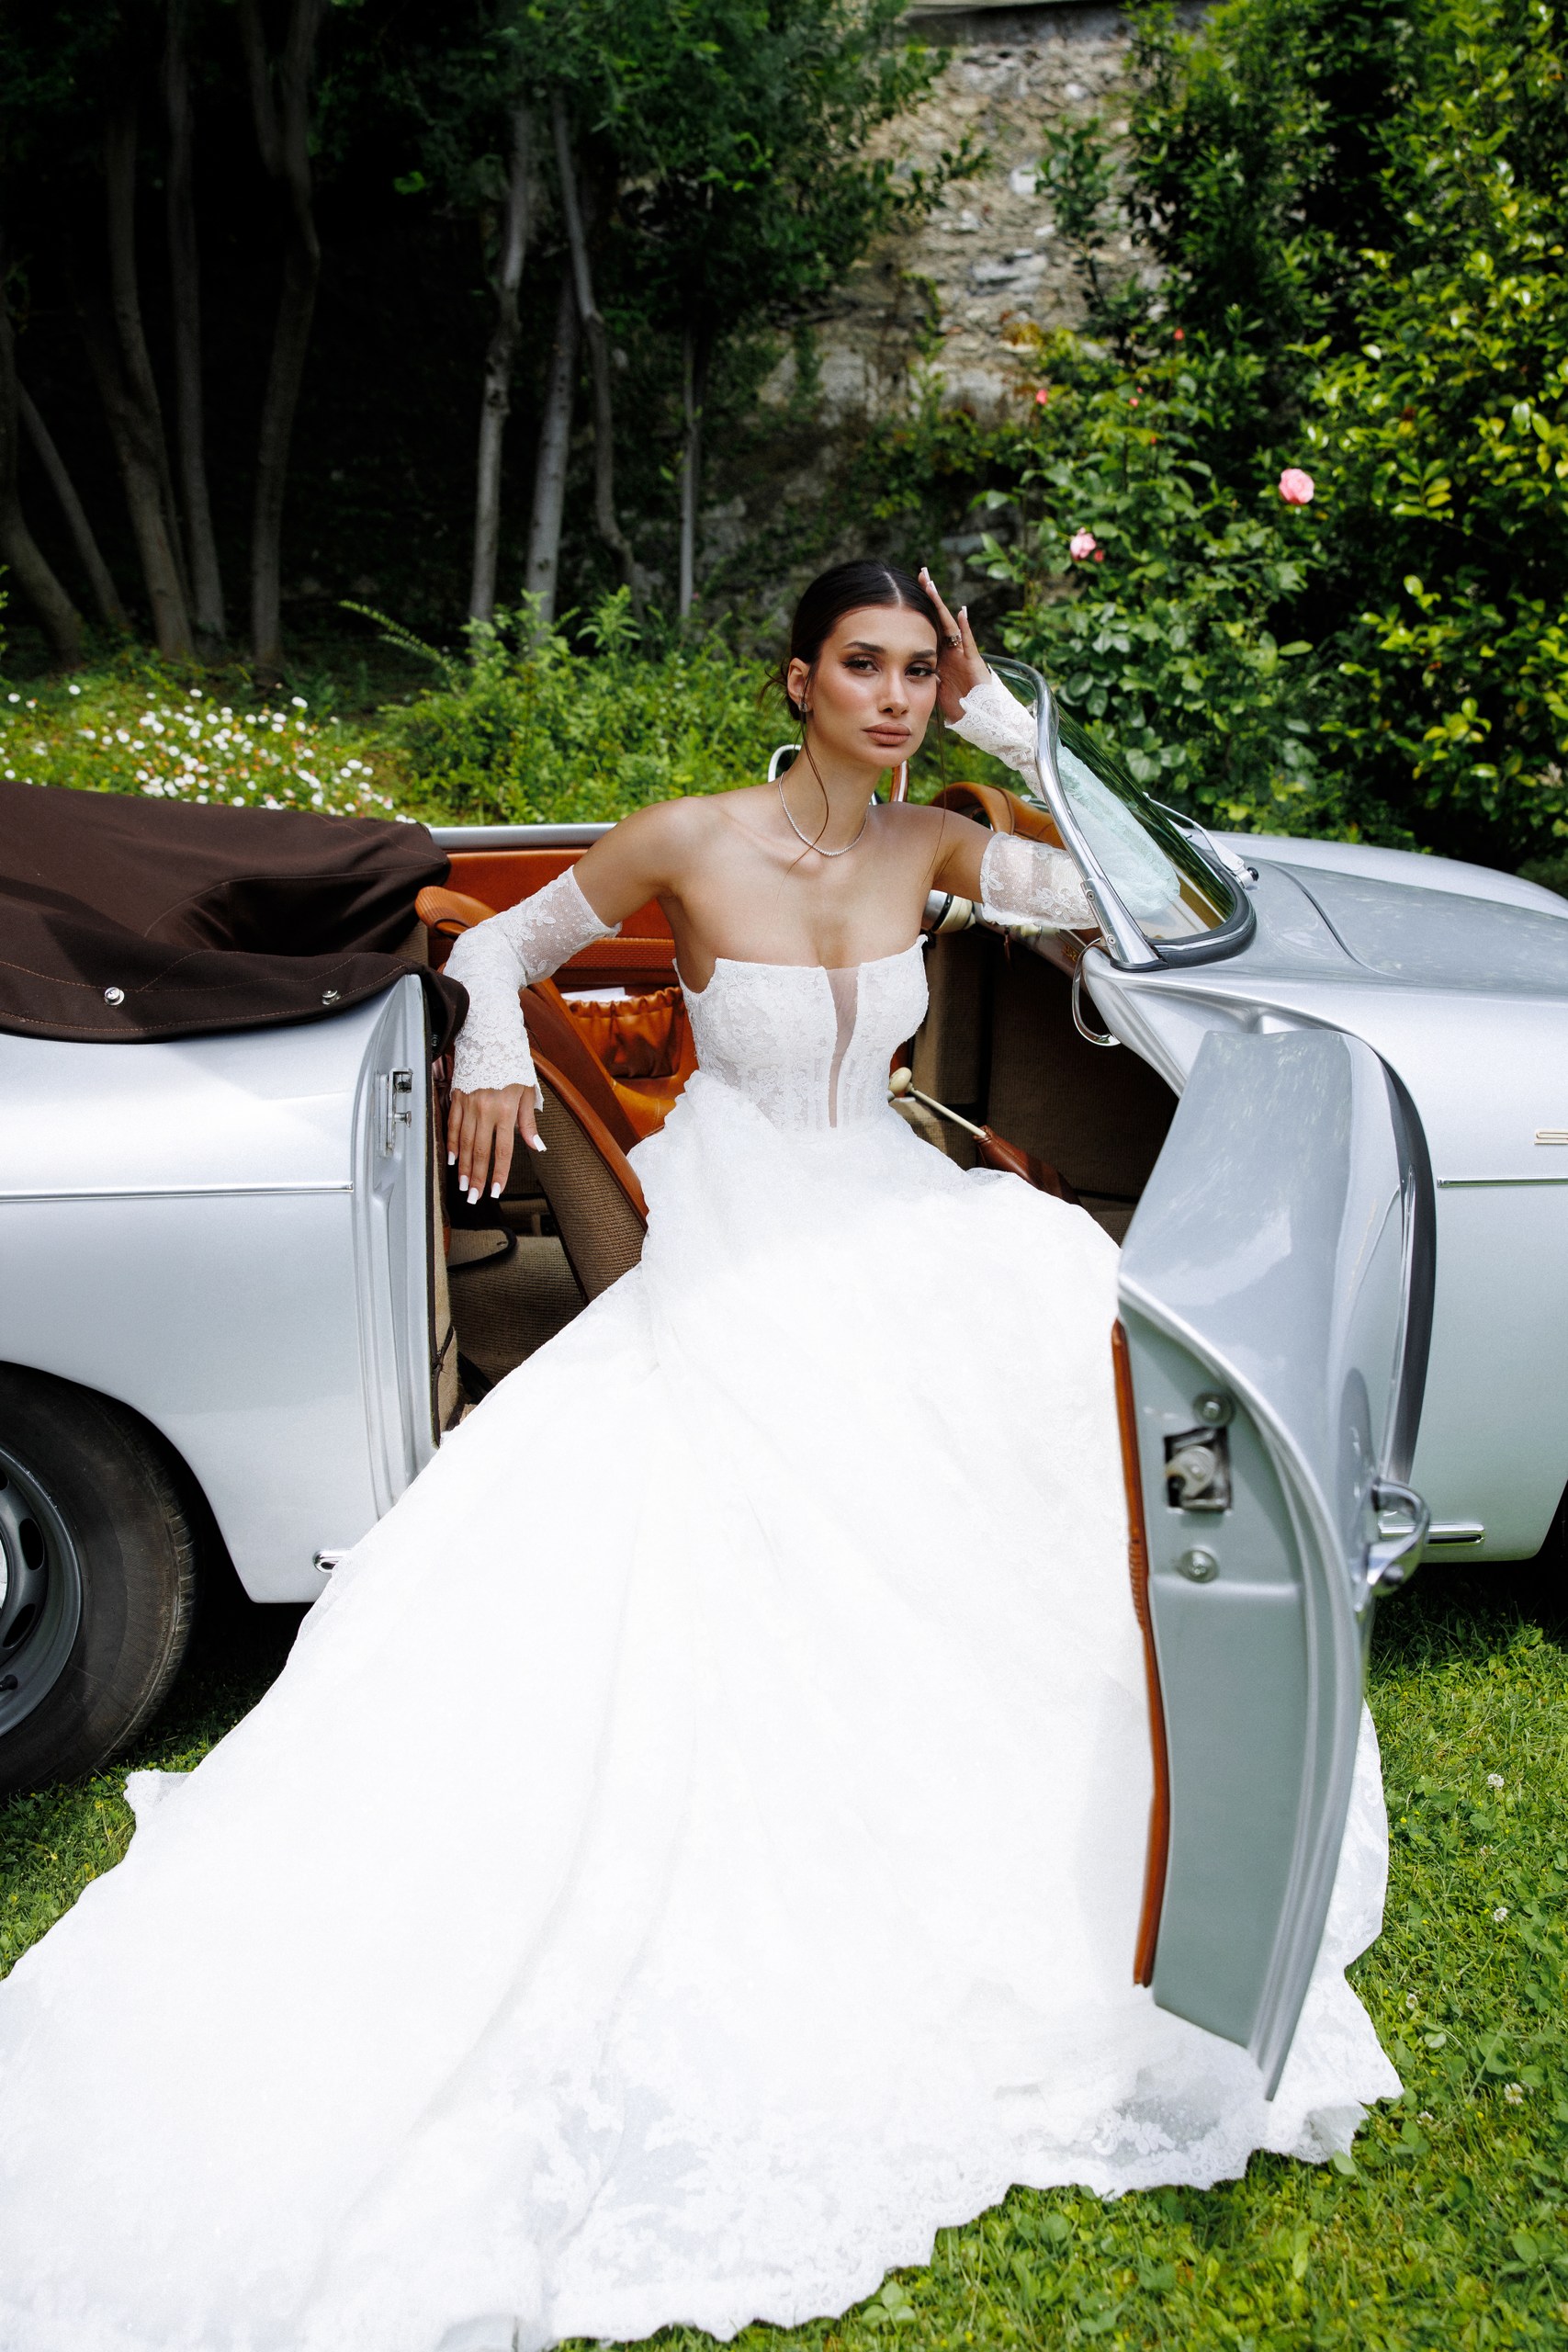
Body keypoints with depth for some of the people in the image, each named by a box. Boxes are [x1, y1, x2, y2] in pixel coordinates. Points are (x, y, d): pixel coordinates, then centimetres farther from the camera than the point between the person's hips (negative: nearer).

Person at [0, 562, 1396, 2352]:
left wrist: (1006, 720, -7)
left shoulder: (928, 847, 1)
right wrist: (492, 1046, -17)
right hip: (730, 1260, -4)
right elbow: (504, 940, 3)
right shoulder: (689, 845, -10)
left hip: (889, 1235, 5)